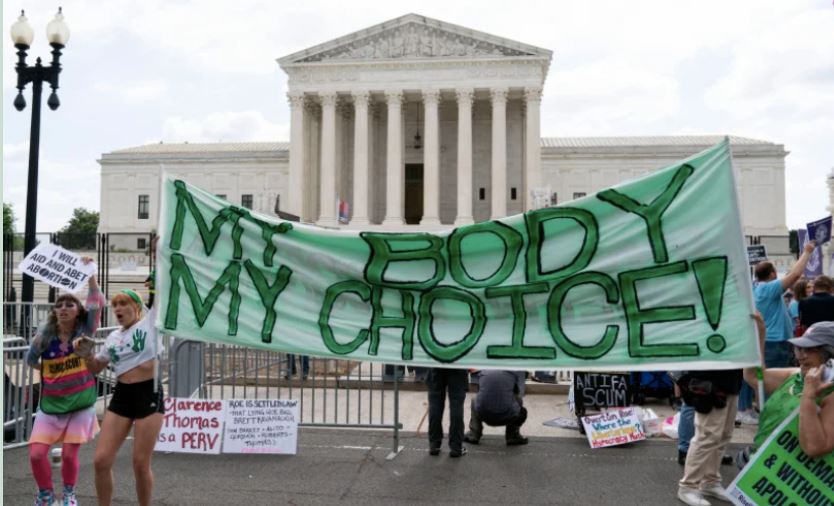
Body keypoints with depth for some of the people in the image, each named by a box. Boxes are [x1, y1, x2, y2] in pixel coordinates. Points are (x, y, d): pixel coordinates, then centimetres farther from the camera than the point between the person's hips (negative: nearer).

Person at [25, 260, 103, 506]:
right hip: (51, 404, 1)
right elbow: (31, 360, 11)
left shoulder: (84, 330, -5)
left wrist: (90, 274, -20)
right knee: (37, 453, -9)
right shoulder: (46, 334, -4)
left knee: (69, 454, 1)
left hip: (80, 403, -1)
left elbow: (97, 304, -16)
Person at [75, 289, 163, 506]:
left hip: (149, 395, -5)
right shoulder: (113, 337, 15)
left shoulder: (151, 321, 0)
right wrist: (87, 352, 6)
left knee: (141, 464, -1)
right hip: (121, 396, 5)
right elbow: (95, 368, 24)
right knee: (101, 460, 0)